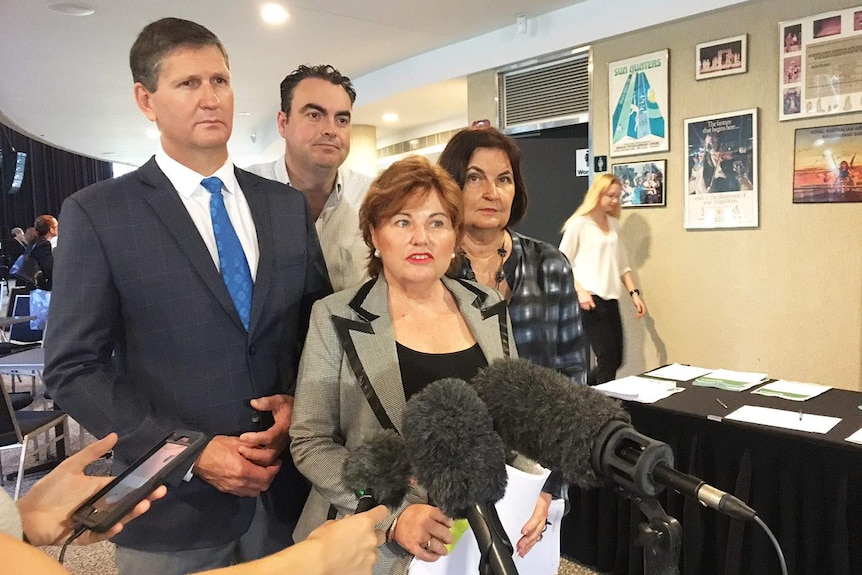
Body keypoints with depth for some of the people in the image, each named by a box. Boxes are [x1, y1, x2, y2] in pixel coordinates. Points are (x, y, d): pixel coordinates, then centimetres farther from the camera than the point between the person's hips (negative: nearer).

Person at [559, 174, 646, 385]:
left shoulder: (614, 224, 14)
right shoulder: (579, 223, -5)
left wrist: (634, 293, 10)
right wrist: (580, 291, -16)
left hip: (610, 299, 7)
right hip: (590, 299, -7)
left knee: (615, 359, 9)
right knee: (608, 359, -8)